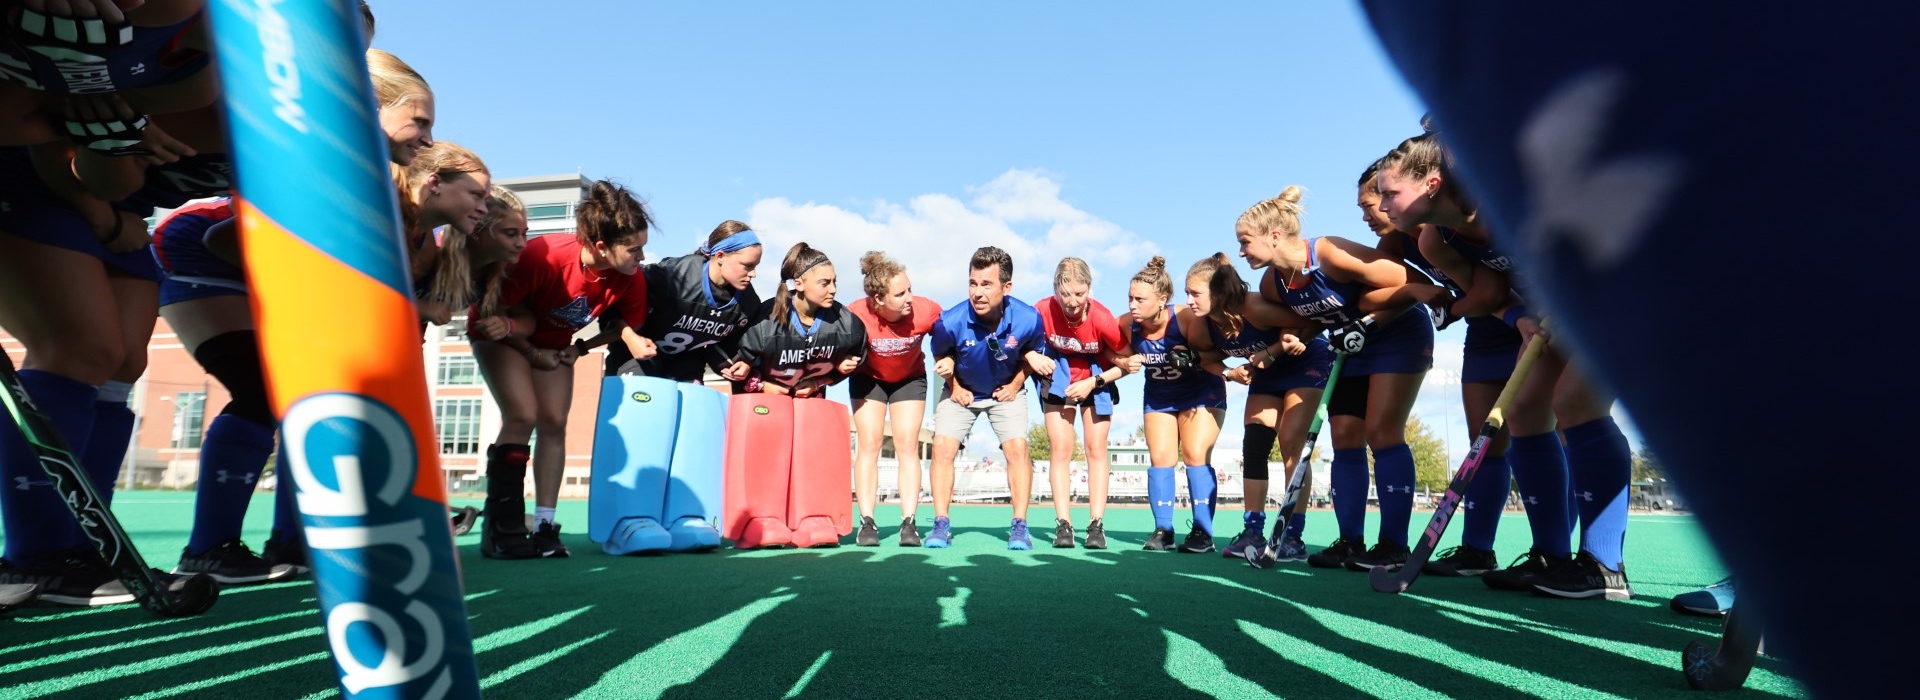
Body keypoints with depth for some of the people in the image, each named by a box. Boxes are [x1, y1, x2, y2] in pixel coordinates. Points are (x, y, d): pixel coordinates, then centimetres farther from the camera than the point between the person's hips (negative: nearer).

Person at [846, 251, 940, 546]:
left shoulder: (927, 311, -30)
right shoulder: (856, 315, -33)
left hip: (910, 378, 1)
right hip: (868, 378, 0)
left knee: (907, 445, -5)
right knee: (869, 444, -5)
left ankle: (909, 523, -3)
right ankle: (867, 523, -1)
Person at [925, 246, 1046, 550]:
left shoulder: (1028, 320, -27)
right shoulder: (950, 322, -29)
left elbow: (1032, 354, -2)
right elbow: (941, 357, -4)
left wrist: (1015, 385, -6)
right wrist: (954, 387, -6)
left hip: (1006, 391, 0)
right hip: (961, 391, 0)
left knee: (1017, 448, -12)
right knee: (943, 447, -11)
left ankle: (1020, 526, -1)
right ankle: (941, 525, 0)